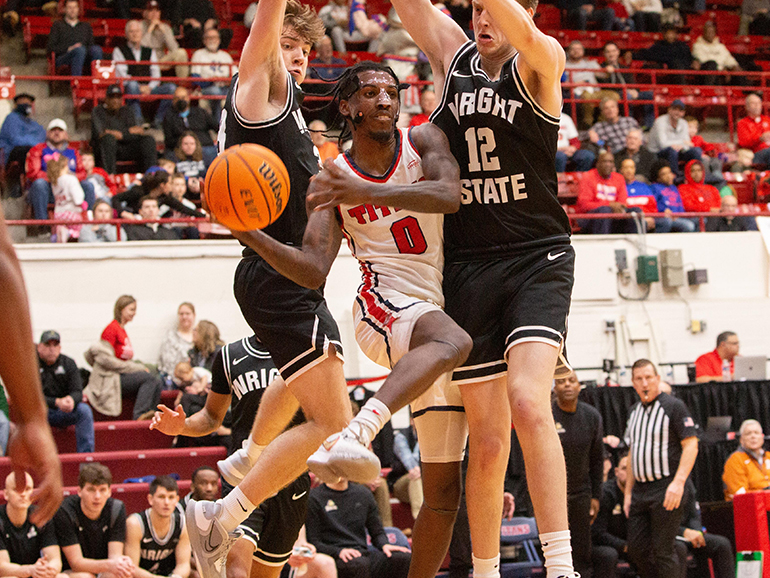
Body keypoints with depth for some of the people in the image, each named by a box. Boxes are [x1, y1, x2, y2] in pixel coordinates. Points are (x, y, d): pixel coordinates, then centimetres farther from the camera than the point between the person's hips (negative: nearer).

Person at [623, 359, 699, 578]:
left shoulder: (673, 406, -5)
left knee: (662, 551, -8)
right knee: (636, 550, 5)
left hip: (666, 491, -7)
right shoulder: (634, 412, 16)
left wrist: (678, 482, -22)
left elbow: (691, 445, -12)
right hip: (640, 491, 7)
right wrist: (628, 492, 18)